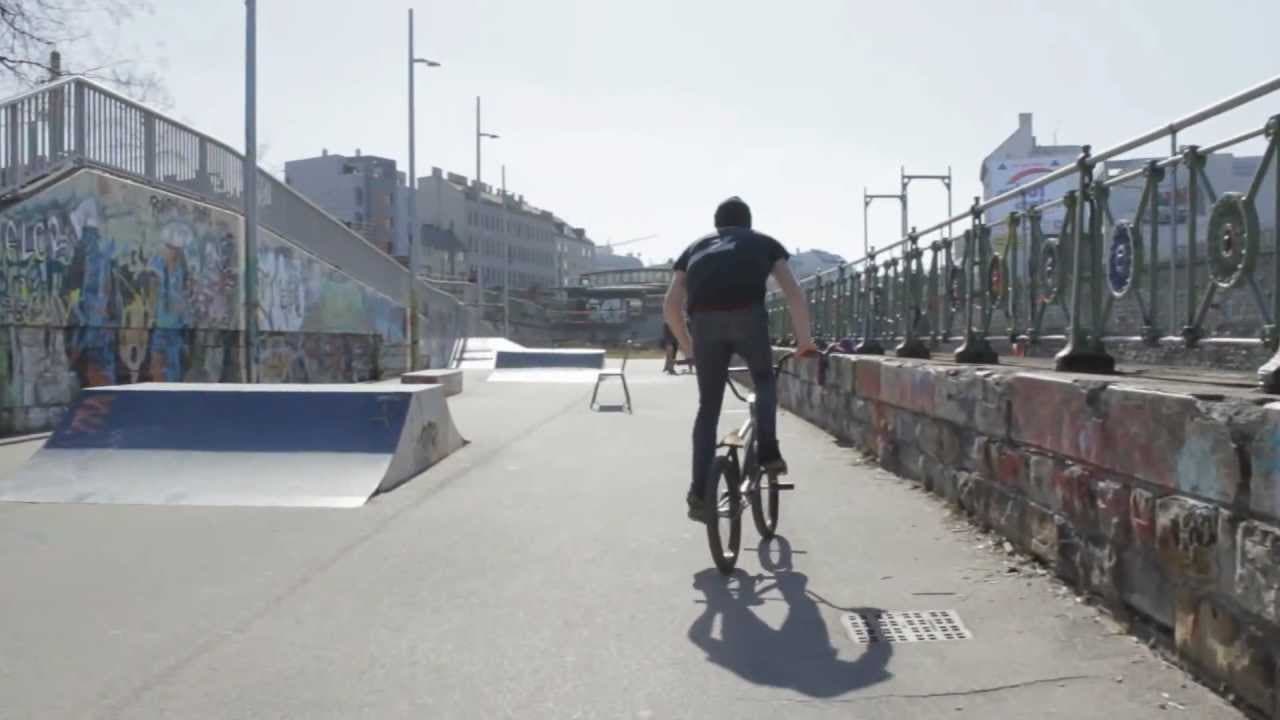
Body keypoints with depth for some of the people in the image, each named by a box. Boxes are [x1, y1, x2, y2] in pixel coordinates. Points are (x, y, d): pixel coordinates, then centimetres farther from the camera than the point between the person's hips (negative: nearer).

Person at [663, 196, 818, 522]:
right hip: (747, 314, -1)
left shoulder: (695, 247, 34)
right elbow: (794, 294, 19)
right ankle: (768, 452, 9)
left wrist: (687, 346, 35)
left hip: (705, 319, 2)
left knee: (708, 406, 12)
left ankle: (699, 493, 10)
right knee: (765, 380, 26)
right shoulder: (763, 242, 30)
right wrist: (804, 339, 25)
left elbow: (671, 305, 25)